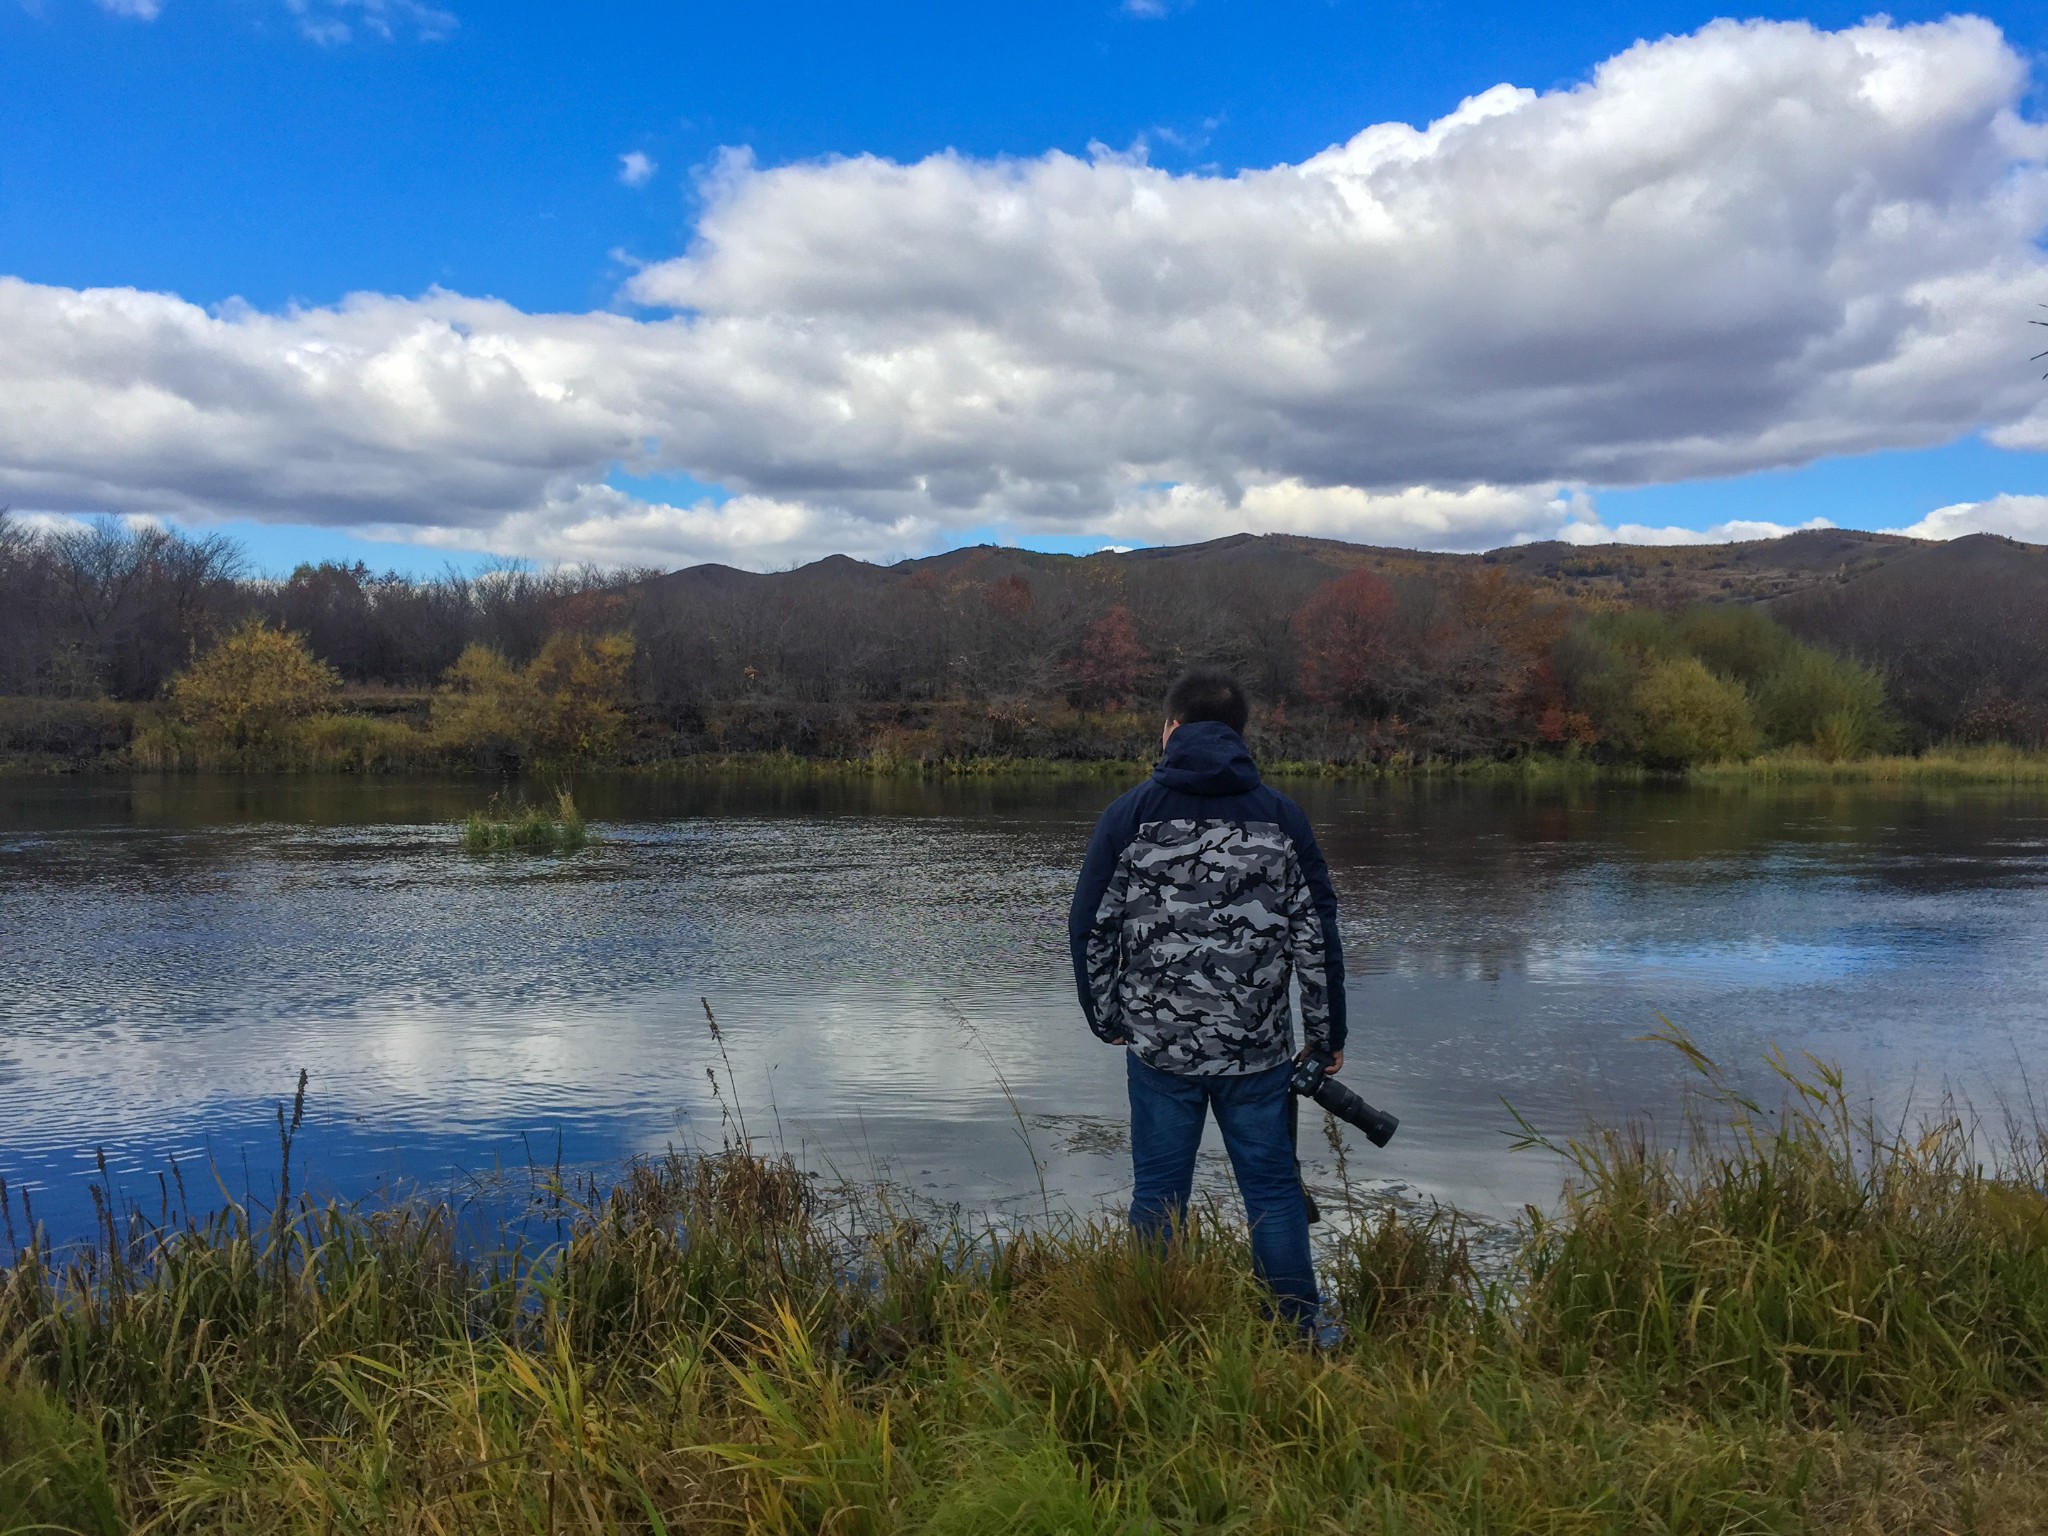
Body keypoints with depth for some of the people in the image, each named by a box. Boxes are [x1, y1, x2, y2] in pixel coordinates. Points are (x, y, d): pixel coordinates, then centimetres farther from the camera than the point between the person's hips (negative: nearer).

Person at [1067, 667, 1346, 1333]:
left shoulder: (1129, 814, -2)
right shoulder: (1281, 816, 1)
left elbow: (1090, 927, 2)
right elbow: (1316, 935, 3)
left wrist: (1106, 1018, 16)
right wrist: (1328, 1033, 12)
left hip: (1158, 1045, 0)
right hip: (1258, 1047, 1)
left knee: (1158, 1194, 11)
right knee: (1274, 1190, 11)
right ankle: (1298, 1334, 16)